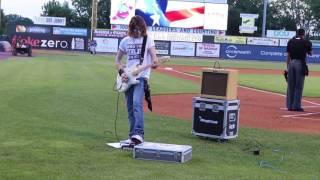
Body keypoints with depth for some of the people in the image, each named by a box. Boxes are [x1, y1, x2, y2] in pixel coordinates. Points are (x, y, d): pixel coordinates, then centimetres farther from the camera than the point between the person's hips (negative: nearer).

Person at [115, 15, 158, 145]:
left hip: (141, 77, -5)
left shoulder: (147, 39, 1)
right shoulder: (125, 41, 10)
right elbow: (117, 59, 16)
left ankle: (139, 134, -28)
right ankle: (133, 136, 13)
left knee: (137, 104, -23)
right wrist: (121, 72, -2)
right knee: (130, 109, 6)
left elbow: (153, 55, -7)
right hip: (127, 78, 5)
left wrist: (154, 62, -30)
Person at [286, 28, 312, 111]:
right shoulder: (306, 42, -1)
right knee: (299, 86, 0)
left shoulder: (290, 41, 8)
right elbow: (310, 53, 12)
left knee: (290, 86, 8)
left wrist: (287, 67, 11)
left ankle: (289, 106, 11)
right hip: (301, 64, -4)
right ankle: (296, 106, -1)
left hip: (291, 63, 4)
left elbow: (288, 56, 7)